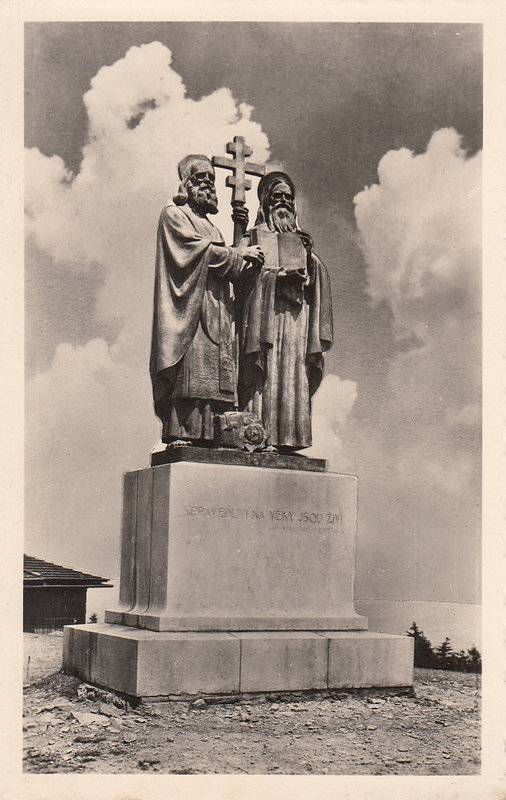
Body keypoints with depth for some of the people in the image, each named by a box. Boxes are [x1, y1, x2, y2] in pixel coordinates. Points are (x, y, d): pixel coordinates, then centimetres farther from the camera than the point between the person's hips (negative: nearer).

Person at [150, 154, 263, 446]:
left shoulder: (210, 225, 30)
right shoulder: (173, 215, 8)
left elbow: (228, 268, 21)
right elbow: (198, 249, -8)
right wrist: (239, 254, -3)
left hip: (217, 311, 7)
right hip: (189, 307, -7)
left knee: (217, 373, -4)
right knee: (189, 371, -18)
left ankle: (208, 435, -9)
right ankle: (180, 433, -21)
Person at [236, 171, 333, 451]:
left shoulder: (301, 241, 25)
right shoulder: (254, 237, 13)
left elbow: (319, 278, 18)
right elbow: (243, 270, -2)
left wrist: (304, 276, -3)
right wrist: (278, 274, -12)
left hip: (296, 314, 4)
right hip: (265, 313, -4)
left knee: (294, 376, -4)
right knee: (266, 374, -13)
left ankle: (288, 438, -6)